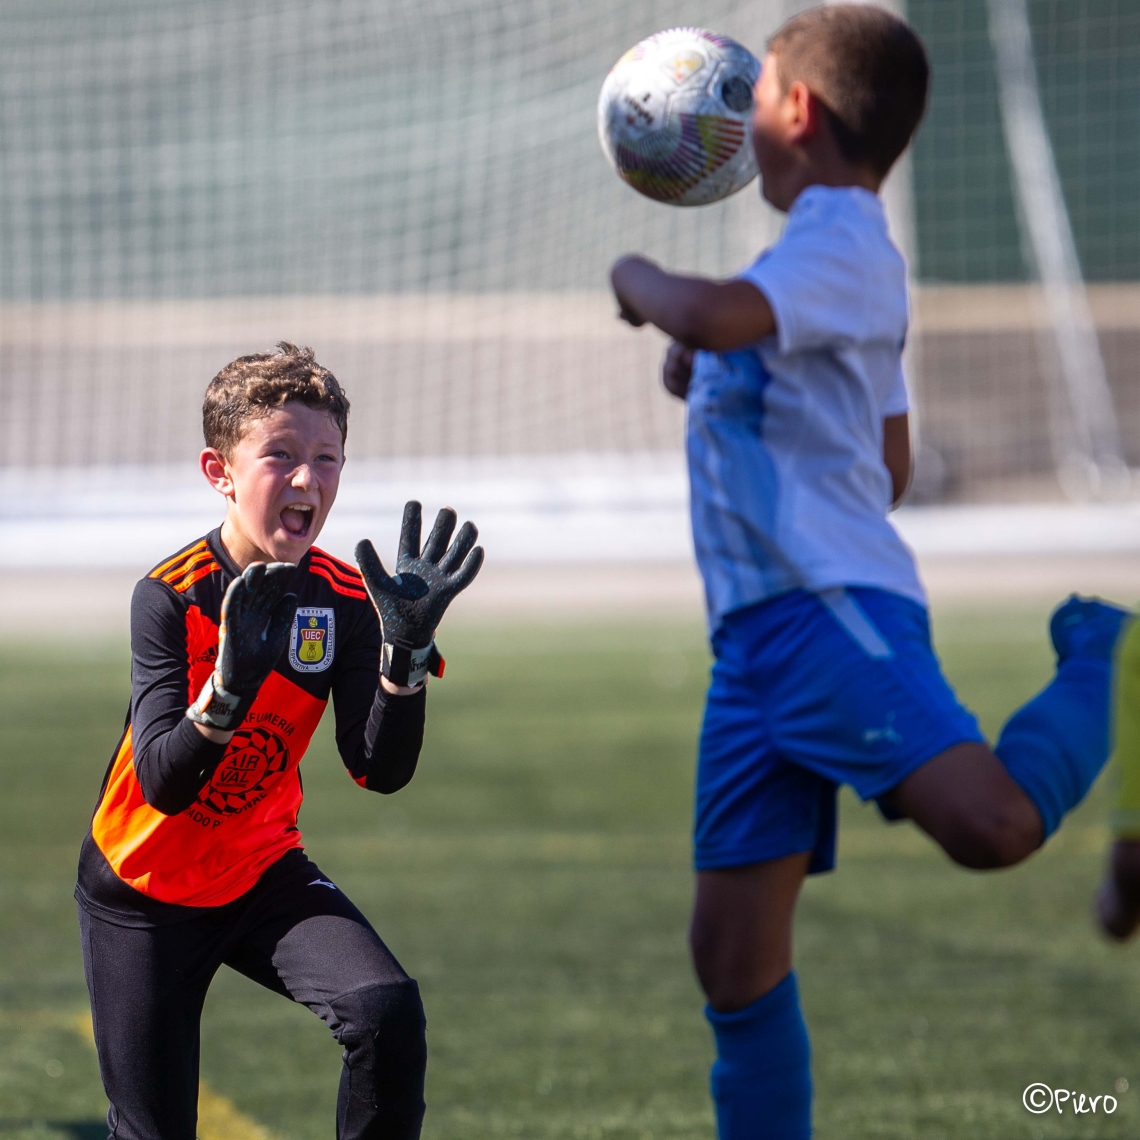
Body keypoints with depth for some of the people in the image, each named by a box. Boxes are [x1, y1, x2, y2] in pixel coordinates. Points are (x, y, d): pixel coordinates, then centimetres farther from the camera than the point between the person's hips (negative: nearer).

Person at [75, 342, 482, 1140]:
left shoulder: (345, 599, -10)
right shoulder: (172, 596, -21)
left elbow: (381, 772, -19)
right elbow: (162, 786, -30)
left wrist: (407, 650, -34)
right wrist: (229, 688, -47)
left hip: (263, 873, 3)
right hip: (143, 893, -3)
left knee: (388, 1010, -24)